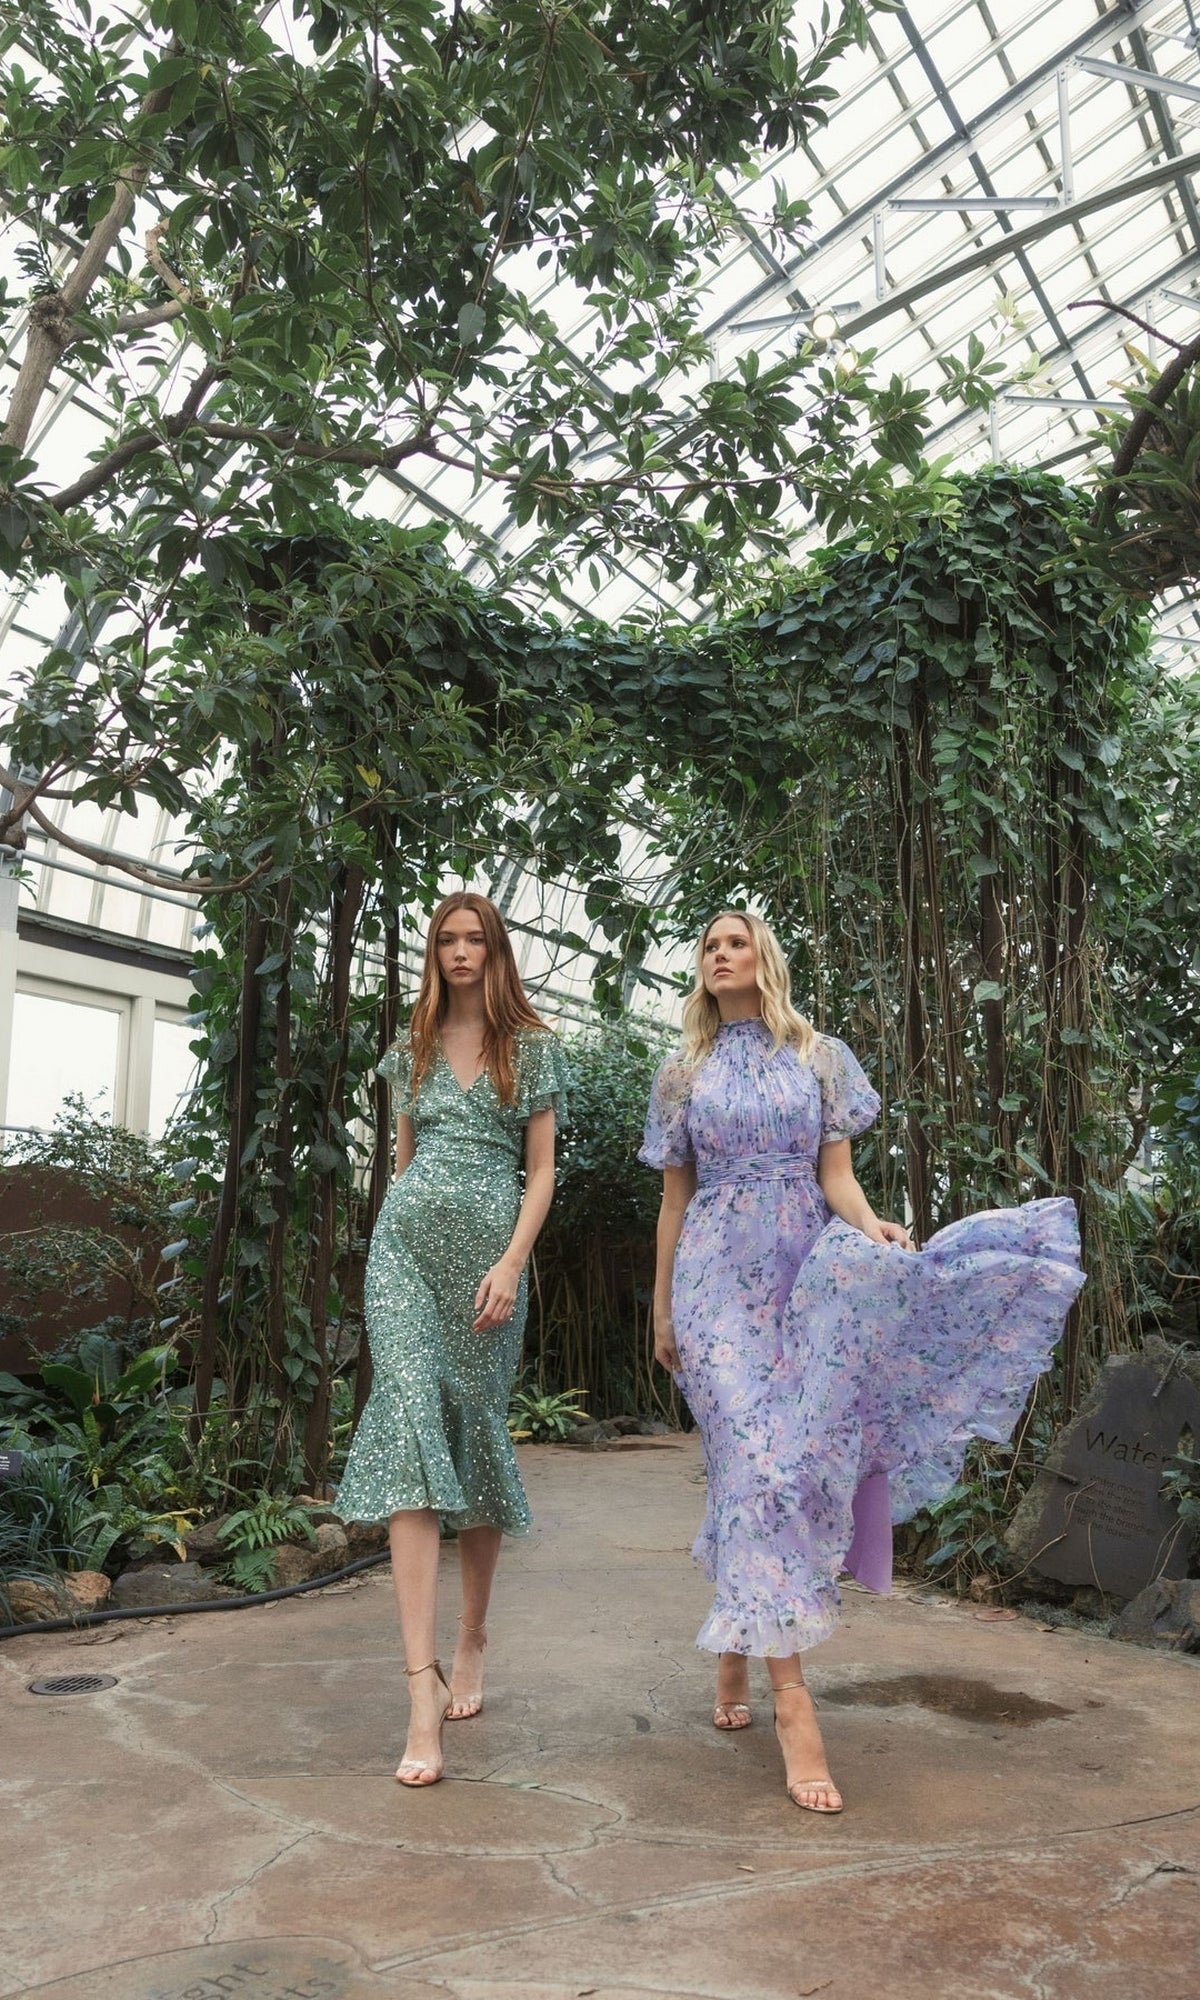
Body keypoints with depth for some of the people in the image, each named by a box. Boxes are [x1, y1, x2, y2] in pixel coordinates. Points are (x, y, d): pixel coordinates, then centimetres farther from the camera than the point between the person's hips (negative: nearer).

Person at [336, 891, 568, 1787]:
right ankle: (423, 1687, -16)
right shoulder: (412, 1050, 13)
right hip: (406, 1244, 1)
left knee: (474, 1432, 4)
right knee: (411, 1421, -13)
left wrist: (511, 1263, -9)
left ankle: (473, 1638, 26)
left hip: (489, 1252, -1)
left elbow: (541, 1169, 2)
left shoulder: (532, 1047, 6)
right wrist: (398, 1241, 14)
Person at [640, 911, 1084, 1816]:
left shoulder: (822, 1057, 7)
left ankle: (734, 1655, 24)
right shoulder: (682, 1073, 9)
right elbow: (674, 1200, 11)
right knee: (758, 1459, -12)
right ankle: (792, 1698, -12)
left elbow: (835, 1177, 1)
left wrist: (873, 1227, -21)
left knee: (754, 1466, 2)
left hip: (807, 1279, 1)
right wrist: (662, 1312, 10)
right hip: (719, 1278, 0)